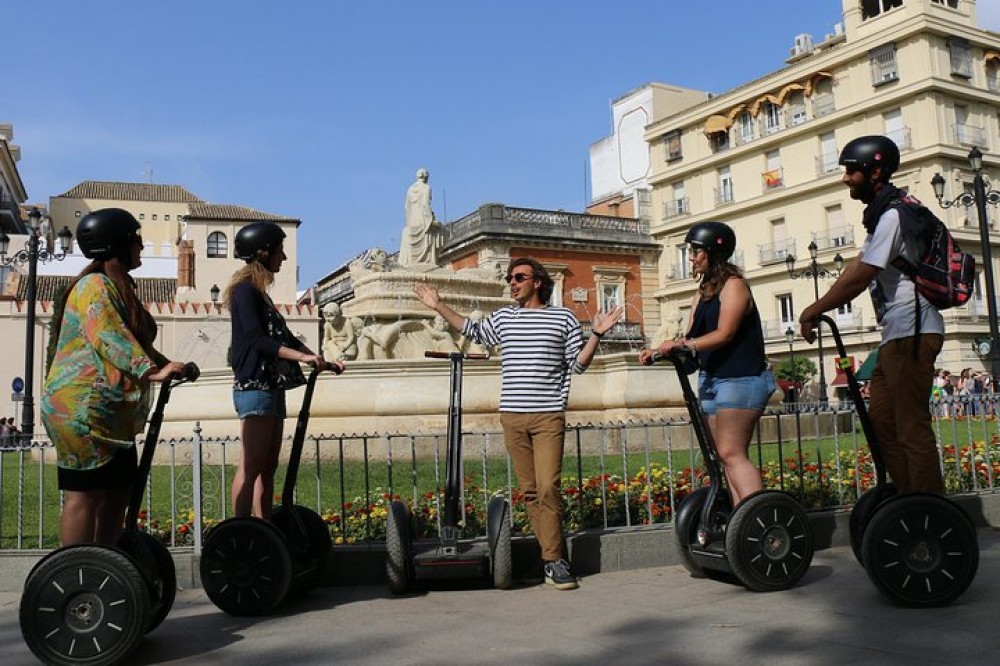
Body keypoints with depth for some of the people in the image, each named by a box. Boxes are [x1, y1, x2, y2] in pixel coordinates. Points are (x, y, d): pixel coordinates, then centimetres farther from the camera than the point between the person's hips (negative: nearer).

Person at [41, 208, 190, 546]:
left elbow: (133, 339, 24)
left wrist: (168, 365, 12)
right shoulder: (95, 285, -12)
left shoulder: (117, 287, 19)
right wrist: (152, 370, -36)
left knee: (118, 489, 12)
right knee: (85, 493, -7)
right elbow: (110, 338, -26)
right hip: (83, 408, -10)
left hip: (111, 413, 10)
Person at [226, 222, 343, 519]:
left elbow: (283, 337, 21)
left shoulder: (259, 292, 21)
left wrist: (323, 360, 15)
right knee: (252, 464, -12)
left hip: (271, 388, 10)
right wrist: (302, 356, -27)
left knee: (268, 467, 8)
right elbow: (257, 339, -19)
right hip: (254, 387, -10)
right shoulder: (246, 290, -8)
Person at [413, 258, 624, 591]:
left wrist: (596, 335, -7)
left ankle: (553, 560, -4)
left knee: (548, 487, -12)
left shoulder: (563, 317, 6)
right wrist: (439, 306, 27)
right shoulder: (502, 318, 14)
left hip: (549, 416, -3)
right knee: (529, 490, 4)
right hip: (513, 416, 3)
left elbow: (578, 363, 7)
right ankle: (552, 556, 13)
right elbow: (472, 330, 30)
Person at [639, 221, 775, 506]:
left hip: (741, 379, -9)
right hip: (713, 379, 9)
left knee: (731, 453, -18)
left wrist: (683, 345, -28)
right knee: (726, 457, 4)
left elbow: (724, 334, -18)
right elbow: (690, 339, 12)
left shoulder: (733, 285, -6)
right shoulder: (702, 293, 18)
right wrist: (658, 352, -5)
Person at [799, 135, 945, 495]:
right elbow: (857, 270, 16)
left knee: (912, 428, -9)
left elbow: (859, 277, -18)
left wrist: (813, 312, -8)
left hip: (911, 333, -11)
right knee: (881, 422, 12)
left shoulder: (893, 214, -13)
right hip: (897, 334, 11)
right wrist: (818, 309, 7)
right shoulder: (881, 214, 19)